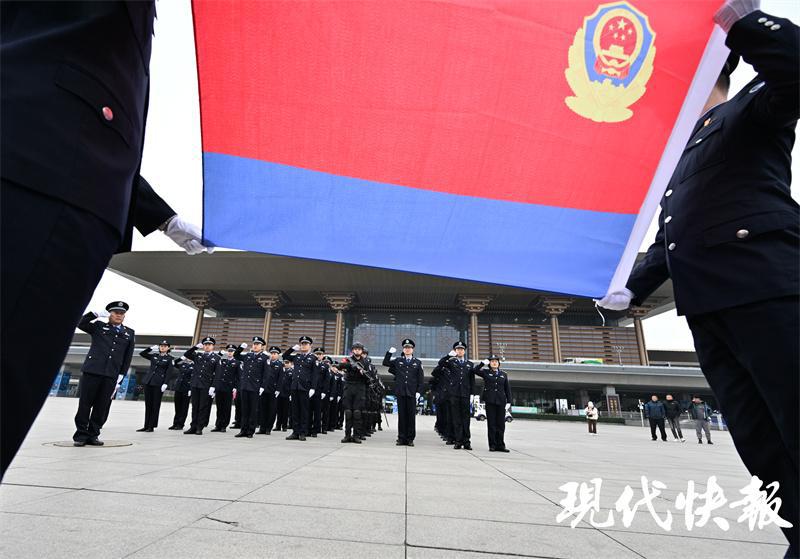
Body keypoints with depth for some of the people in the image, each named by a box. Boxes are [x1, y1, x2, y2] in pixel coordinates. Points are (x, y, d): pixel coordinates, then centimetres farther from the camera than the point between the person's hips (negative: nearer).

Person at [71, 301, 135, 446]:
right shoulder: (98, 326, 12)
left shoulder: (129, 333, 13)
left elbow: (127, 357, 11)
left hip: (111, 376, 1)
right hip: (91, 371, -1)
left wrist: (121, 376, 5)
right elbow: (80, 324, -3)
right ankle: (81, 435, 15)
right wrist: (96, 314, -10)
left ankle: (93, 435, 15)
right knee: (85, 404, 3)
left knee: (102, 407, 4)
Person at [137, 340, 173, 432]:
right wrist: (151, 348, 3)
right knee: (148, 405, 9)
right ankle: (146, 426, 16)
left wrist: (165, 384, -14)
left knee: (155, 405, 0)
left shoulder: (169, 358, 1)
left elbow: (168, 372, -5)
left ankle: (151, 426, 6)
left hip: (158, 383, -4)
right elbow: (141, 353, 11)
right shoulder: (154, 356, 13)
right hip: (148, 382, 4)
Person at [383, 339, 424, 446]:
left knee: (411, 415, 2)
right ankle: (401, 438, 10)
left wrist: (419, 391, -4)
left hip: (412, 393, -1)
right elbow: (385, 363, 16)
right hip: (400, 392, 1)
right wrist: (390, 352, 3)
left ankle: (410, 439, 10)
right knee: (401, 415, 4)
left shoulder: (418, 363, 8)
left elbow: (421, 379, 6)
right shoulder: (398, 361, 10)